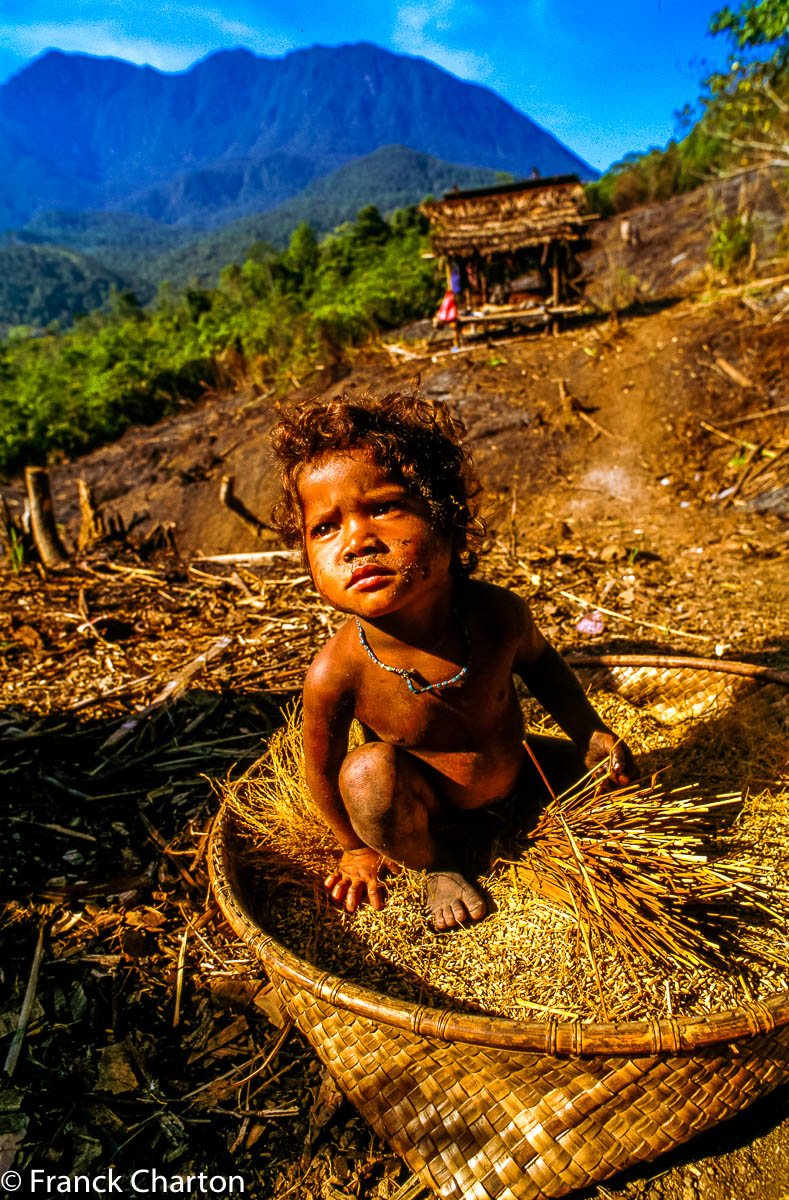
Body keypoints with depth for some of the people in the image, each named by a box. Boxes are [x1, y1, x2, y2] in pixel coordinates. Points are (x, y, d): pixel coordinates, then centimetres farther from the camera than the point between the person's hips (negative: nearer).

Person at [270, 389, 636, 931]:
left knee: (609, 766, -5)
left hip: (513, 771, 3)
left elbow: (539, 662, -1)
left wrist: (590, 731, -4)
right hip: (426, 806, -2)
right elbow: (322, 768, -15)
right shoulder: (336, 673, -35)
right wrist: (358, 848, 0)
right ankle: (440, 862, 0)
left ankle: (532, 813, 23)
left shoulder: (498, 613, -27)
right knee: (369, 770, -31)